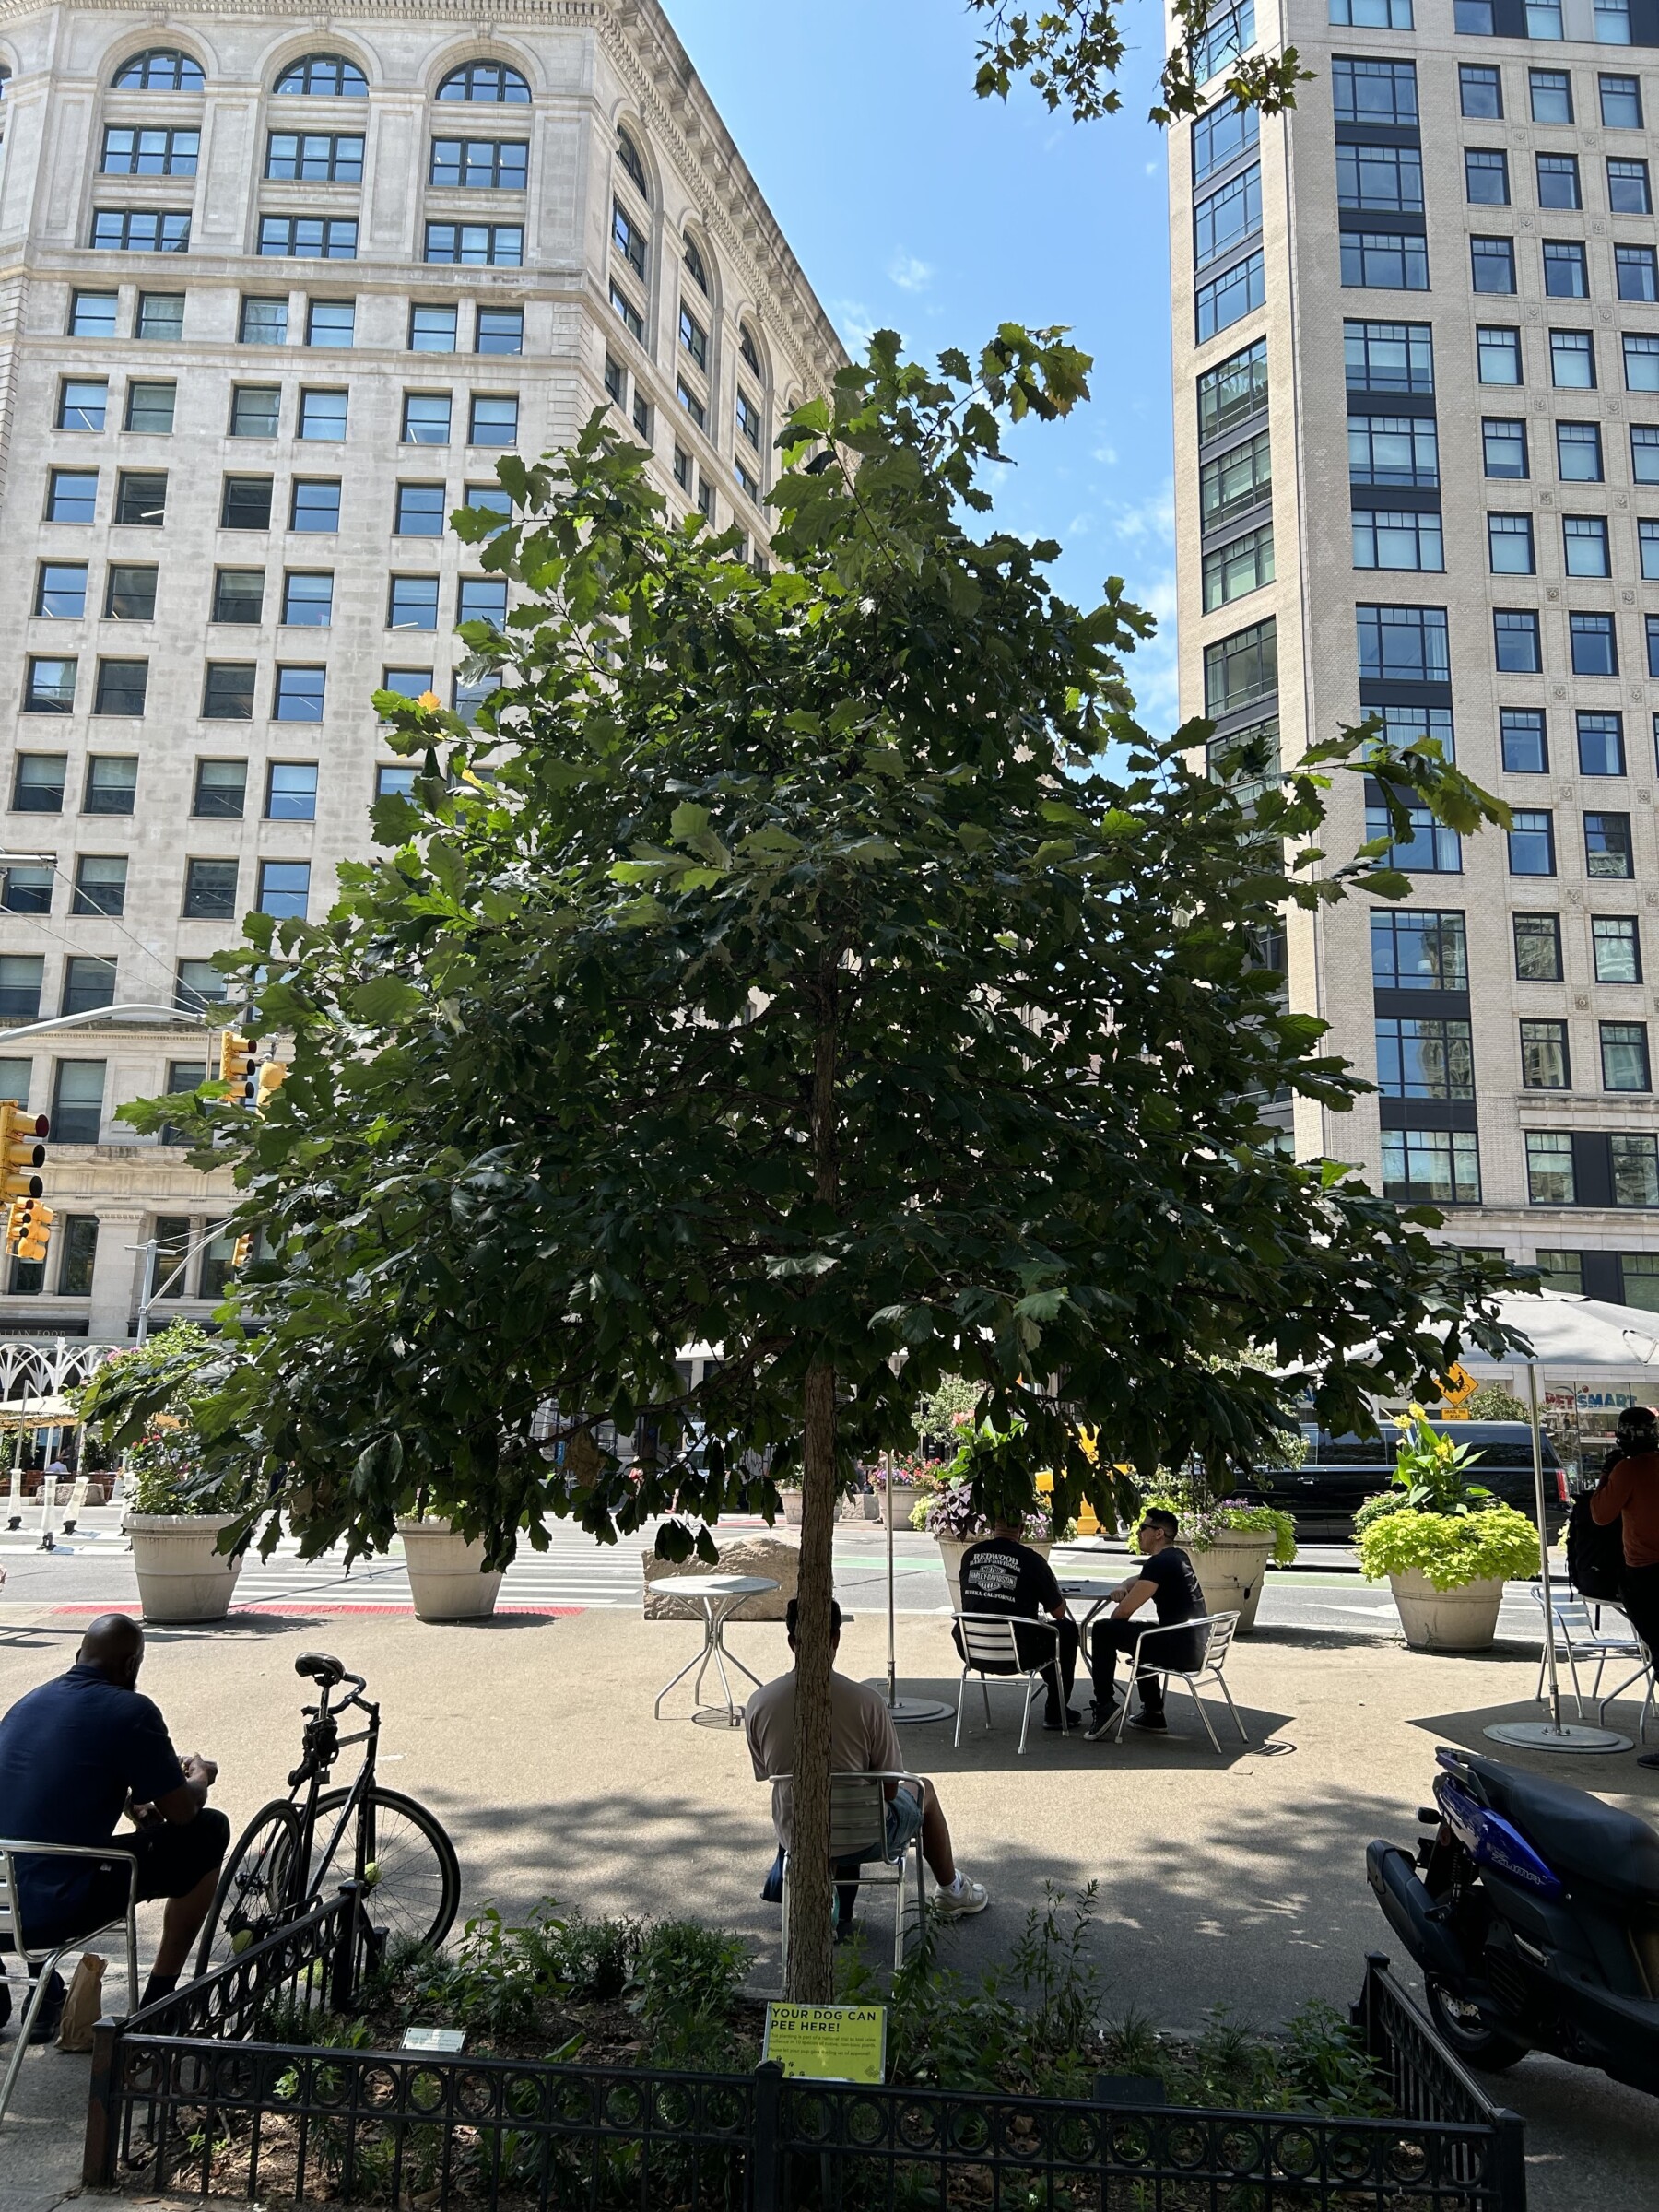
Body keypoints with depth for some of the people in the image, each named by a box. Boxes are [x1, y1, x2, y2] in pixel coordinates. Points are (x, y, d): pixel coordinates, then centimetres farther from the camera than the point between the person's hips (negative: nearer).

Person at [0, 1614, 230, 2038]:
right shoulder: (130, 1710, -14)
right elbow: (182, 1811, -6)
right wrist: (200, 1778, 15)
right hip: (57, 1911, -7)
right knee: (209, 1832, 8)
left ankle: (45, 1995, 28)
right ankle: (159, 2000, 18)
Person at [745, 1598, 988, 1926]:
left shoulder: (758, 1704, -13)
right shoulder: (867, 1701, -21)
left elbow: (768, 1776, 2)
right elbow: (889, 1788, -11)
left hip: (795, 1838, 3)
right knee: (923, 1791, 28)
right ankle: (953, 1892, 47)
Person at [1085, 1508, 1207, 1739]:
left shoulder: (1159, 1563, -14)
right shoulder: (1179, 1557, 15)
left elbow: (1125, 1610, -16)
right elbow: (1138, 1580, 31)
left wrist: (1110, 1623, 6)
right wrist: (1123, 1589, 9)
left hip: (1180, 1649, -10)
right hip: (1197, 1647, 10)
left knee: (1102, 1630, -6)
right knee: (1138, 1631, 35)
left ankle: (1105, 1705, -4)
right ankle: (1153, 1714, 33)